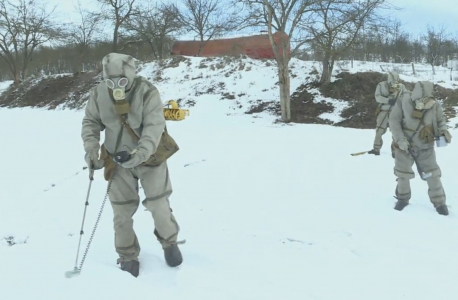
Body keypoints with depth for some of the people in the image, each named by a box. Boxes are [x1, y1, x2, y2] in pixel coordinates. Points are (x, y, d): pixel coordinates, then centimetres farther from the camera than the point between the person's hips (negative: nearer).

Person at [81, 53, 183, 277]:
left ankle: (169, 241, 33)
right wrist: (91, 148, -16)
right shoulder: (99, 94, -9)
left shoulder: (147, 92, -20)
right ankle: (128, 257, 27)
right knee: (122, 211, 6)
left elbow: (154, 126, -26)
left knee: (158, 204, 2)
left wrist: (141, 153, -40)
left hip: (149, 157, -2)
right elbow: (91, 122, 2)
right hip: (117, 160, 3)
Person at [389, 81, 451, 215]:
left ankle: (439, 202, 20)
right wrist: (400, 139, -18)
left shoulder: (434, 105, -15)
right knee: (403, 173, 13)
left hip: (425, 147, 1)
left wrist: (443, 131, -17)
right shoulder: (403, 102, -20)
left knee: (432, 174, 3)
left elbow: (441, 119, 4)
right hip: (405, 146, 0)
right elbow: (394, 120, -12)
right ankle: (403, 198, 36)